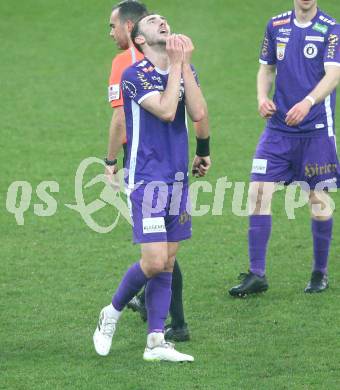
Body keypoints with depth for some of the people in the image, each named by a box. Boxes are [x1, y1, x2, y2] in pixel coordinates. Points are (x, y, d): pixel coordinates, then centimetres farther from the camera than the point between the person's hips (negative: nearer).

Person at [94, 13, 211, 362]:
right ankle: (113, 313, 12)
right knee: (154, 261, -13)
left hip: (177, 179, 6)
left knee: (167, 263, 5)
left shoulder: (184, 70, 10)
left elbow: (198, 113, -6)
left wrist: (185, 63, -8)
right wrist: (175, 64, -15)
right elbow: (166, 110, -22)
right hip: (146, 179, -6)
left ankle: (155, 342, 8)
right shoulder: (134, 75, -8)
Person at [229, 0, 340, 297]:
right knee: (258, 192, -6)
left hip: (316, 128, -3)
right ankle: (257, 275, 0)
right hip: (278, 127, 3)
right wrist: (262, 97, -3)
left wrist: (308, 102, -32)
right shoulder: (276, 26, 7)